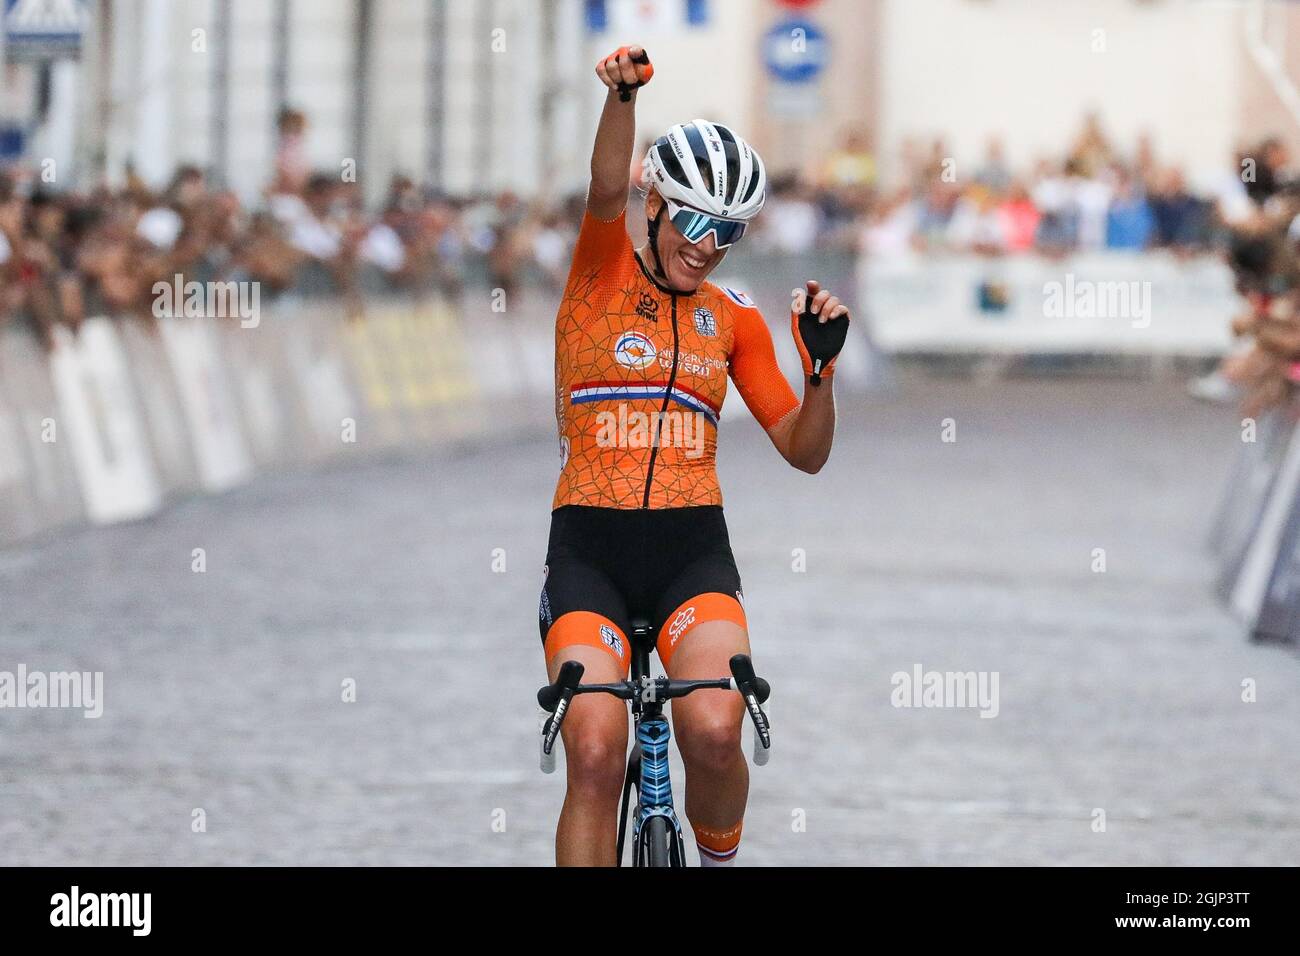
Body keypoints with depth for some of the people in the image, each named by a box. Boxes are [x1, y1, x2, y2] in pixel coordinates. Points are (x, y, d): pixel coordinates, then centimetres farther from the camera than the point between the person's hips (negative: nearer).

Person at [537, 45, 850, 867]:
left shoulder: (734, 317, 12)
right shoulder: (604, 269, 4)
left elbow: (805, 452, 14)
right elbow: (608, 188, -17)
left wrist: (823, 363, -5)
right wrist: (623, 94, -37)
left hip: (692, 551, 1)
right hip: (590, 549, -1)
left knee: (713, 733, -24)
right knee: (595, 753, -21)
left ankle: (719, 860, 5)